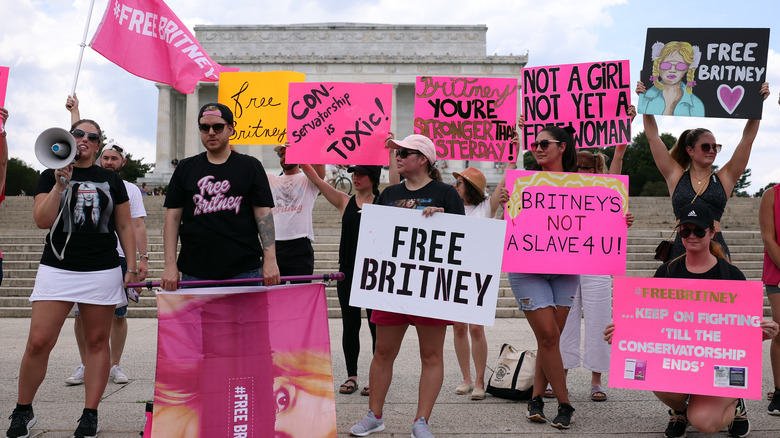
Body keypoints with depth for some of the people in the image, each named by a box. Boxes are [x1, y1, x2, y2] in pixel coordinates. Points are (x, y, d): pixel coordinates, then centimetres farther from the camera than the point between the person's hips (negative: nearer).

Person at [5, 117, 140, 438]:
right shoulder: (50, 176, 9)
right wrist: (60, 185, -12)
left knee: (97, 342, 3)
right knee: (38, 342, -7)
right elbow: (42, 221, -3)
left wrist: (132, 268, 6)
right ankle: (22, 411, 11)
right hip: (57, 268, -1)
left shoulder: (111, 180, 12)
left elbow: (125, 227, 13)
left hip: (103, 271, 1)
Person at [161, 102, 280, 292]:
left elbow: (264, 213, 1)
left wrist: (270, 259, -10)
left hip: (244, 272, -1)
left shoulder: (250, 166, 7)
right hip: (194, 273, 1)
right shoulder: (185, 169, 12)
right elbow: (173, 217, 8)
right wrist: (170, 264, -1)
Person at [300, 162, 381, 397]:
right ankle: (351, 376, 18)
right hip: (348, 272, 3)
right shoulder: (344, 202, 8)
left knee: (376, 325, 3)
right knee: (350, 325, 8)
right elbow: (315, 177, 6)